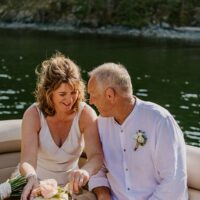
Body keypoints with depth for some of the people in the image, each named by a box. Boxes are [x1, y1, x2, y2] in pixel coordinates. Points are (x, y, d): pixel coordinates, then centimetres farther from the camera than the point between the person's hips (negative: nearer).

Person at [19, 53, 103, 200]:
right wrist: (32, 178, -48)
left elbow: (96, 156, -25)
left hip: (70, 186, 1)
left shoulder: (85, 114, -15)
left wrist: (86, 171, -47)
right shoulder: (33, 115, -17)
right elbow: (27, 161, -26)